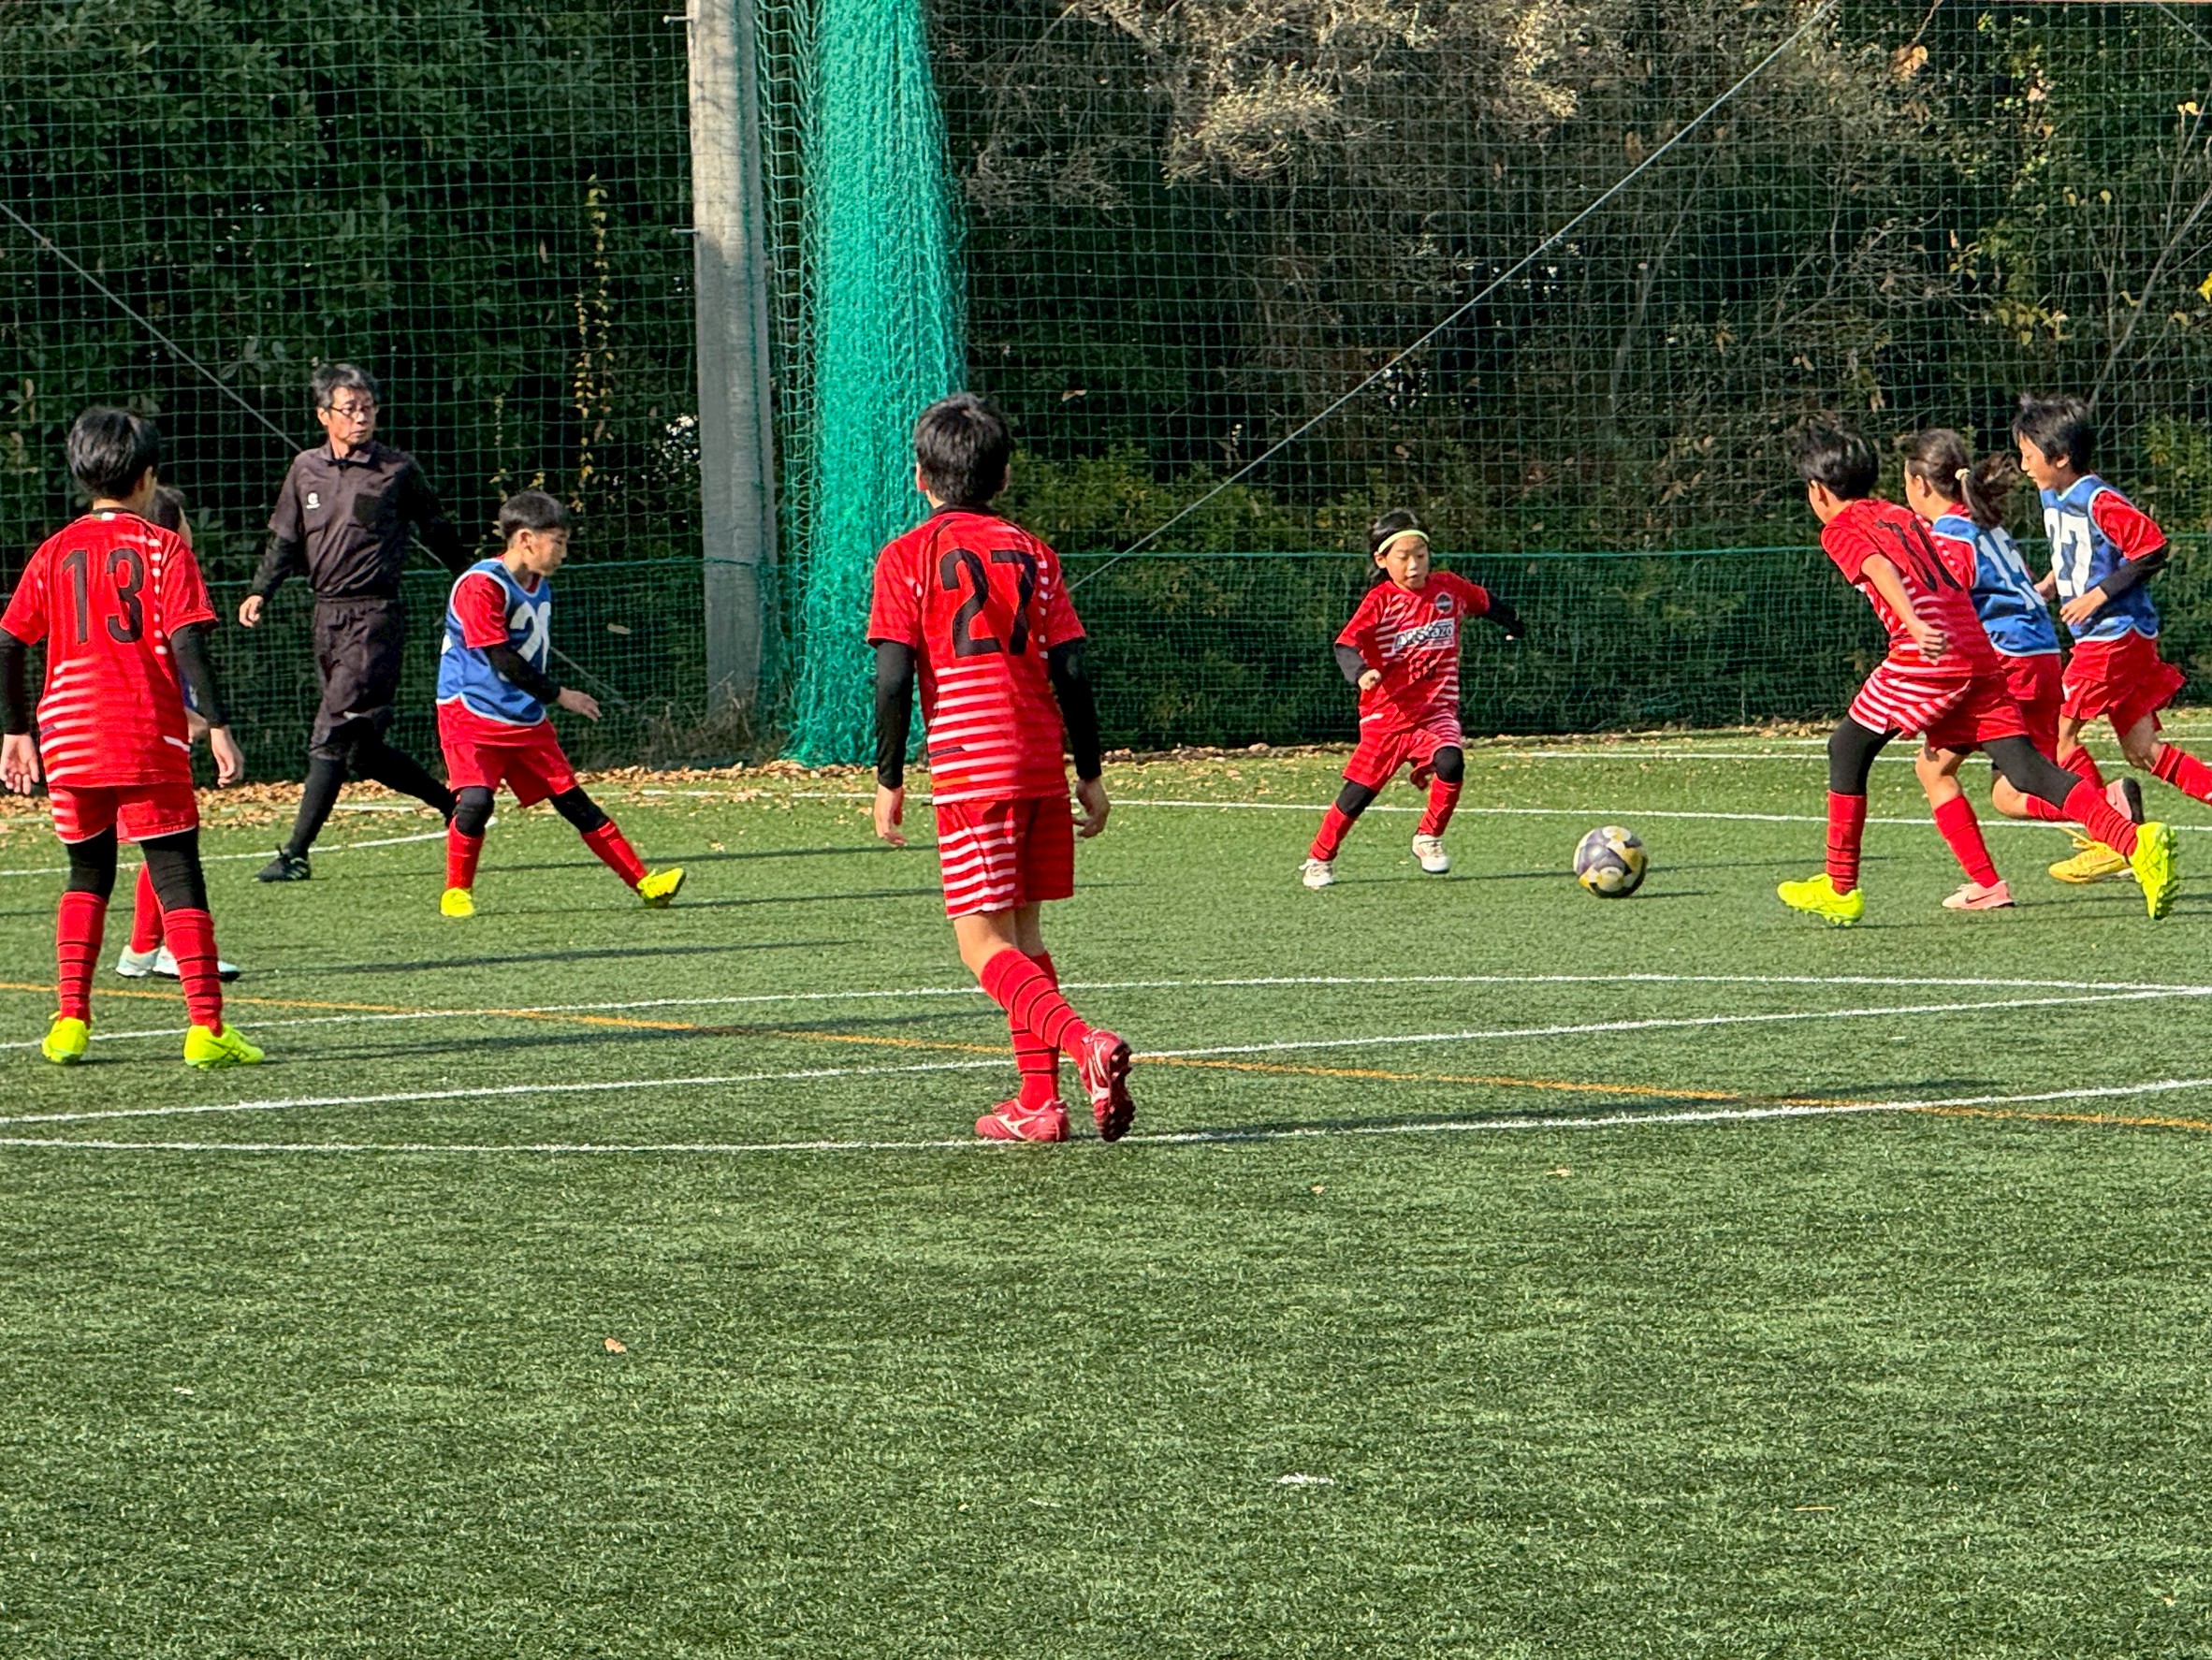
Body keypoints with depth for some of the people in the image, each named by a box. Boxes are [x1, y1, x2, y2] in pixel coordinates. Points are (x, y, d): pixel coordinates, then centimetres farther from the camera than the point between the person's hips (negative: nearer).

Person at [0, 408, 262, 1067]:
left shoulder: (55, 553, 9)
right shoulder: (163, 548, -2)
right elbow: (187, 643, -11)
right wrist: (217, 728, -11)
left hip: (68, 737, 4)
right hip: (146, 739, -4)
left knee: (88, 875, 19)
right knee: (178, 877, -1)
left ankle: (71, 1020, 10)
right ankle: (206, 1028, -8)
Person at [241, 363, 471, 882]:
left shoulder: (398, 469, -2)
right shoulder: (306, 469, 10)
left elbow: (438, 533, 8)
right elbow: (285, 542, 16)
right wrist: (261, 591, 0)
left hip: (375, 615, -6)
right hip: (327, 615, 6)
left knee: (333, 736, -12)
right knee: (363, 748, 9)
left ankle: (296, 854, -13)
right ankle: (451, 804, 26)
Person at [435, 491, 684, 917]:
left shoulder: (541, 587, 11)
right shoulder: (482, 584, -17)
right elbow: (501, 660, -21)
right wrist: (558, 695, -17)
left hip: (526, 719, 7)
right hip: (471, 712, -7)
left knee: (574, 801, 5)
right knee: (476, 799, -23)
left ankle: (643, 882, 3)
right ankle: (457, 891, -4)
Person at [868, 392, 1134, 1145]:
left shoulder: (908, 556, -1)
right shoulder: (1031, 553, 10)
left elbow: (895, 676, -7)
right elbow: (1070, 670, 6)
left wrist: (889, 780, 0)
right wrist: (1090, 774, 13)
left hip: (969, 766, -5)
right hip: (1042, 764, 5)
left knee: (984, 942, -4)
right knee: (1024, 932, 16)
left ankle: (1085, 1043, -27)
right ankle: (1038, 1102, 12)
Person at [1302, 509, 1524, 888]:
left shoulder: (1449, 588, 4)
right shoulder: (1381, 601, -8)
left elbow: (1485, 601, 26)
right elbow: (1346, 644, -19)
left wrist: (1513, 624, 43)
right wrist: (1360, 671, -39)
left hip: (1436, 710, 2)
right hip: (1386, 713, -2)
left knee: (1451, 762, -26)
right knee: (1359, 791, -2)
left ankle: (1428, 839, -4)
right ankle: (1319, 860, 16)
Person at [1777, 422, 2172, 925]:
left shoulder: (1841, 529, 5)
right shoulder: (1902, 516, 29)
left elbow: (1881, 570, -15)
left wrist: (1914, 625, -31)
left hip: (1926, 657, -6)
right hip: (1980, 653, 6)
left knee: (1847, 749, 12)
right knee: (2025, 770, -2)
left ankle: (1840, 889, 16)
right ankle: (2137, 842, -20)